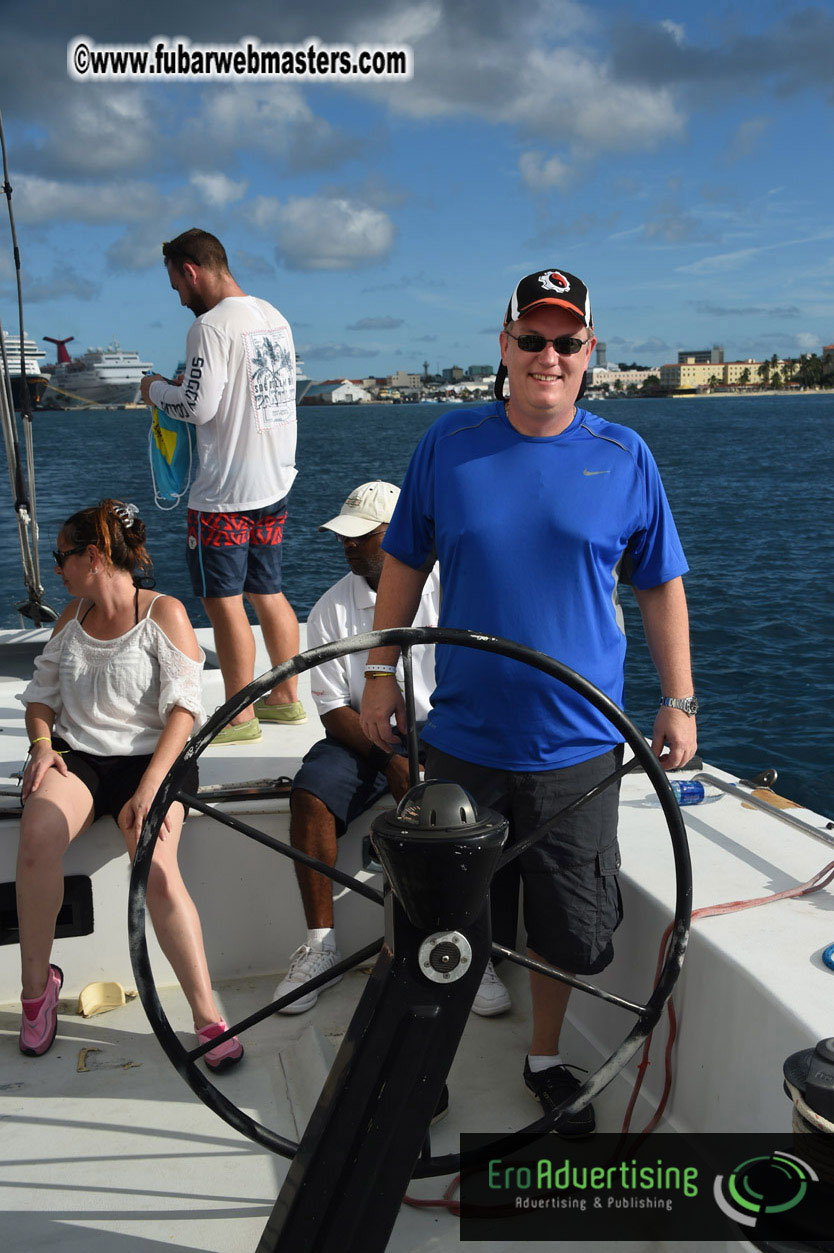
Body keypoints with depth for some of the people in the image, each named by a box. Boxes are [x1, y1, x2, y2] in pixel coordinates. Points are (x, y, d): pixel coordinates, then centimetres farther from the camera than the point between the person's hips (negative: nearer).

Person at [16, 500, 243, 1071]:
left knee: (156, 868, -30)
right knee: (38, 832, -30)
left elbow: (183, 709, -9)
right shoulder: (71, 617, 18)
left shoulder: (164, 613, -1)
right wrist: (42, 744, -3)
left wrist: (150, 786, -21)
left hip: (149, 755, -4)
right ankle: (37, 984, -12)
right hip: (77, 757, 4)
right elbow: (42, 695, 20)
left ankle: (209, 1017, -23)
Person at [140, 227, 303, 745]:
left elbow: (199, 407, -18)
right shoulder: (275, 318, 11)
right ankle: (287, 697, 25)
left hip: (227, 489, -9)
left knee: (223, 598, 0)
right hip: (276, 480, 9)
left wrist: (157, 389, 2)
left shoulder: (211, 326, -15)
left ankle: (240, 716, 7)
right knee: (267, 590, 17)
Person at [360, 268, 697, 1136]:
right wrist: (382, 673, 7)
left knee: (568, 926, 13)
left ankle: (545, 1057, 37)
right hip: (463, 739, 0)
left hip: (577, 747, 0)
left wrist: (679, 702, 5)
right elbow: (403, 564, 8)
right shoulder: (449, 444, -1)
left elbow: (661, 587, 6)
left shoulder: (623, 456, -1)